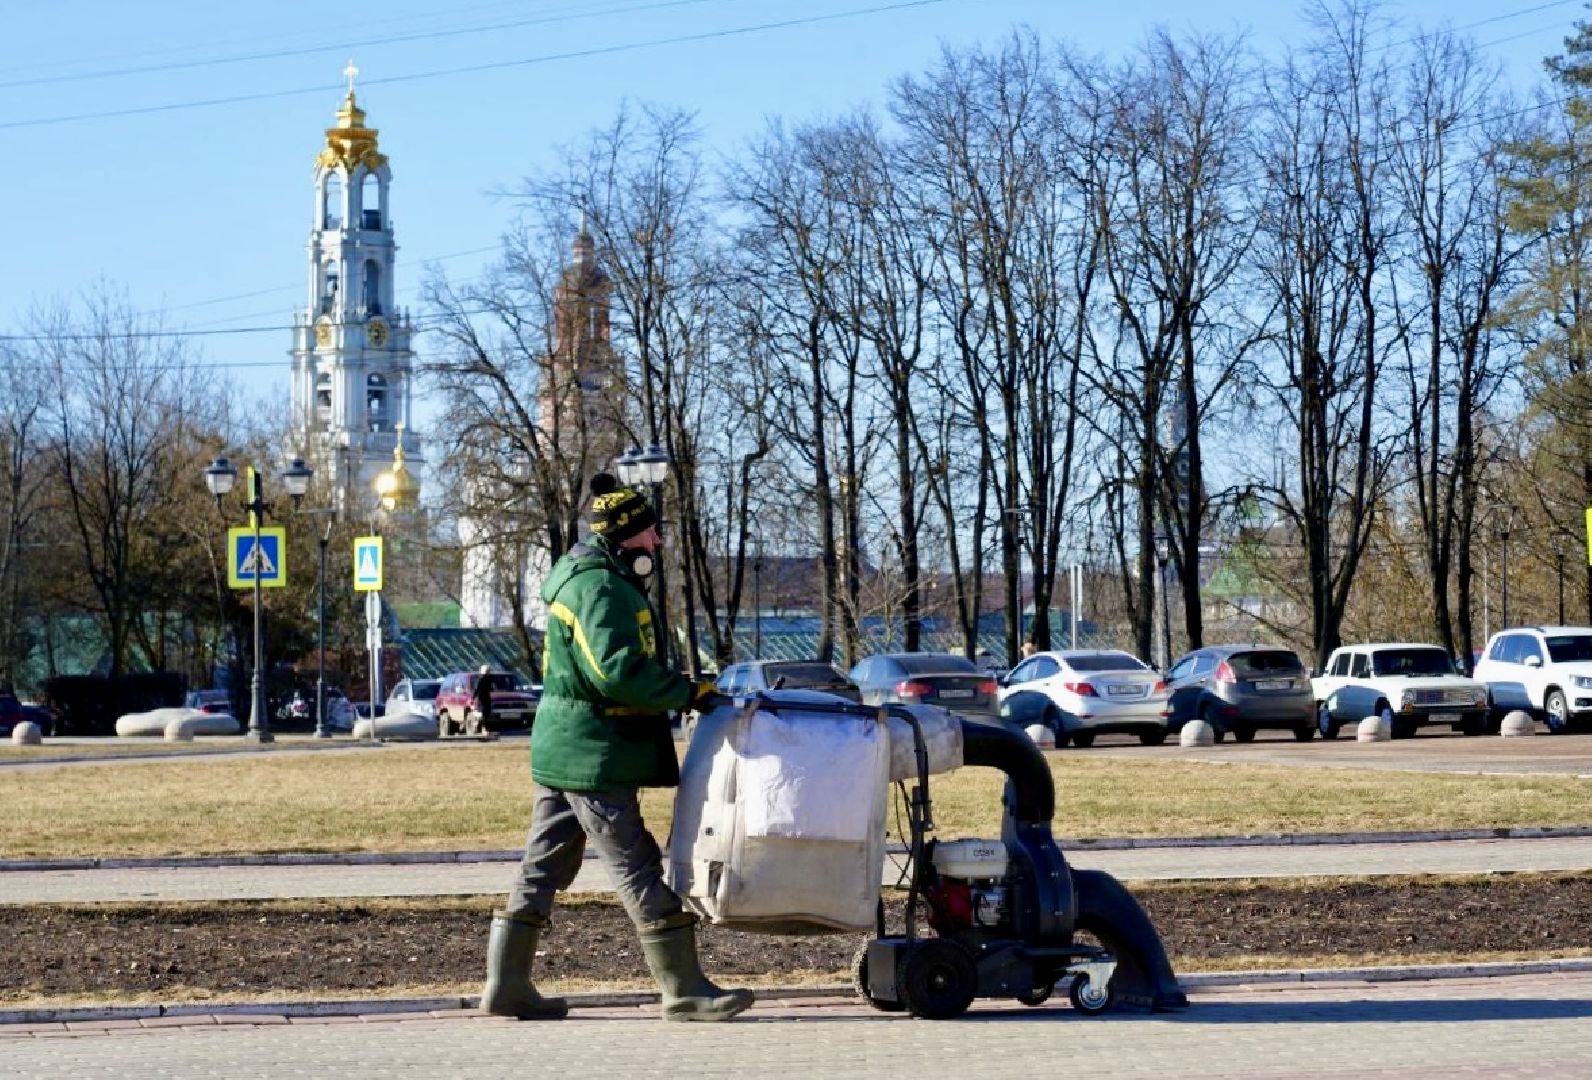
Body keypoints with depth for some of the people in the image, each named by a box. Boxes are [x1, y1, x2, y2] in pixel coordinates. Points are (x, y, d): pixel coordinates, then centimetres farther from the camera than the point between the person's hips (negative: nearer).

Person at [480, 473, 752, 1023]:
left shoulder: (579, 580, 18)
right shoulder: (600, 588, -17)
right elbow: (618, 670, -27)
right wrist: (687, 692, -20)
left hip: (559, 750, 11)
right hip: (593, 756, -11)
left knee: (544, 867, 12)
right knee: (636, 866, -5)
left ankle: (506, 984, 14)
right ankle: (684, 989, -1)